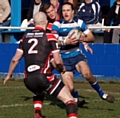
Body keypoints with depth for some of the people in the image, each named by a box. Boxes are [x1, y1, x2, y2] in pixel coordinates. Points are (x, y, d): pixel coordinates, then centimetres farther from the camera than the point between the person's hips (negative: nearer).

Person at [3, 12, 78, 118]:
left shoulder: (25, 38, 13)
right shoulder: (50, 37, -1)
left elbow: (15, 59, 13)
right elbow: (57, 61, -4)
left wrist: (9, 75, 28)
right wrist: (62, 69, 18)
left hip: (28, 80, 6)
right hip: (44, 76, -6)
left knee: (38, 93, 40)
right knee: (69, 100, -5)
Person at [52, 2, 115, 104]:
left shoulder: (79, 23, 4)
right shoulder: (57, 25, -3)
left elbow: (92, 37, 5)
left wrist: (83, 38, -16)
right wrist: (65, 42, -29)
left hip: (77, 55, 1)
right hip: (64, 60, -1)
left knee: (87, 74, -30)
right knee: (70, 89, -11)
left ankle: (102, 94, -8)